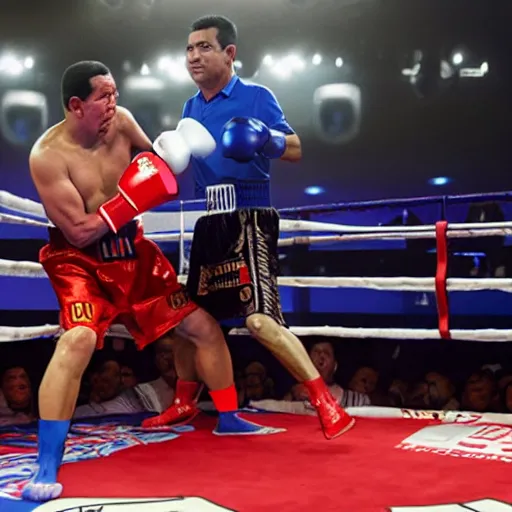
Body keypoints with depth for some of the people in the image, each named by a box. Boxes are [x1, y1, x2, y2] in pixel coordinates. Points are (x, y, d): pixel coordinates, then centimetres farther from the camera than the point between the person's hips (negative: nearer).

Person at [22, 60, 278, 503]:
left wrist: (179, 154, -9)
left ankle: (229, 418, 30)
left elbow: (156, 163, 13)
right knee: (79, 338, -32)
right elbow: (79, 232, -23)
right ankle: (47, 465, -22)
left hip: (133, 251, 6)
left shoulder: (121, 121, -6)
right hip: (80, 260, -6)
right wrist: (134, 198, -30)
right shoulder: (48, 155, -21)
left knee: (204, 326, 8)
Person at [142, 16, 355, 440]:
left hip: (249, 220, -7)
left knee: (259, 319, -19)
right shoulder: (191, 108, 14)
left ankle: (325, 403, -11)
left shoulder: (257, 97, -5)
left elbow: (296, 150, -9)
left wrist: (268, 139, -28)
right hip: (209, 223, 7)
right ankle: (184, 402, 32)